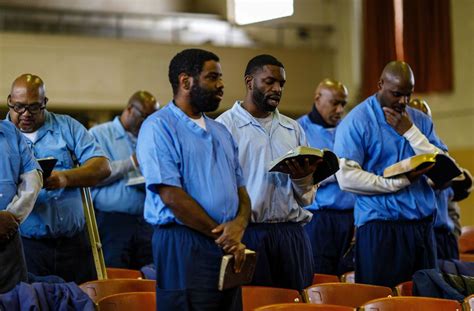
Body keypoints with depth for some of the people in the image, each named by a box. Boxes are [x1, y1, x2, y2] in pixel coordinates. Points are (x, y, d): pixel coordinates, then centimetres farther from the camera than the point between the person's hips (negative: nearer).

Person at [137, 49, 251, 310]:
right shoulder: (158, 127, -6)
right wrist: (220, 234, -11)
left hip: (228, 248, 7)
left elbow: (240, 188, 16)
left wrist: (239, 223, -7)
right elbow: (171, 195, -14)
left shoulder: (221, 132, 19)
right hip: (183, 246, -7)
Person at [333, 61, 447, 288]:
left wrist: (410, 131, -6)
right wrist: (402, 181, -13)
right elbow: (347, 178, -15)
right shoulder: (356, 122, -5)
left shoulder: (420, 120, 13)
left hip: (422, 225, 5)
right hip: (380, 227, -5)